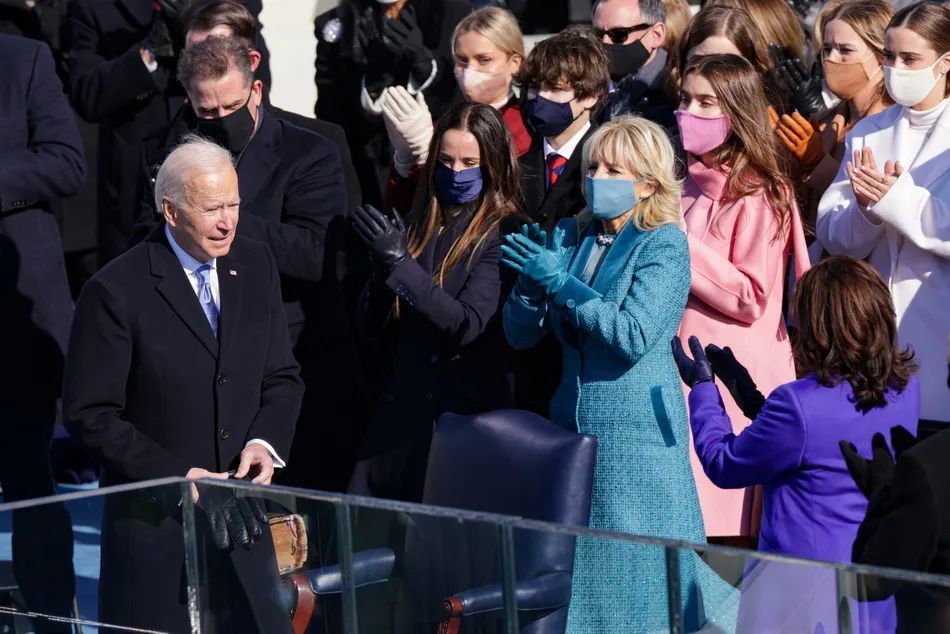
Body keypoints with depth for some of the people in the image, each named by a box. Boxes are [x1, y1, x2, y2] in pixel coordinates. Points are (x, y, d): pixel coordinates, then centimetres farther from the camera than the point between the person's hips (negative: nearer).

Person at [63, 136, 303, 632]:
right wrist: (172, 475, -17)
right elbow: (90, 414, -12)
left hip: (241, 516, 5)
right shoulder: (116, 291, -13)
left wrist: (265, 441, -9)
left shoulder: (256, 266, 4)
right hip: (156, 524, -5)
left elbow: (282, 378, 11)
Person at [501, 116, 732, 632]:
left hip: (637, 429, -6)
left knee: (634, 565, -4)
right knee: (571, 559, 7)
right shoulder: (570, 237, 8)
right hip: (571, 417, 6)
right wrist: (531, 282, -12)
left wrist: (559, 280, -18)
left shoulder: (664, 245, -7)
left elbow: (634, 335, -20)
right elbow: (520, 334, 8)